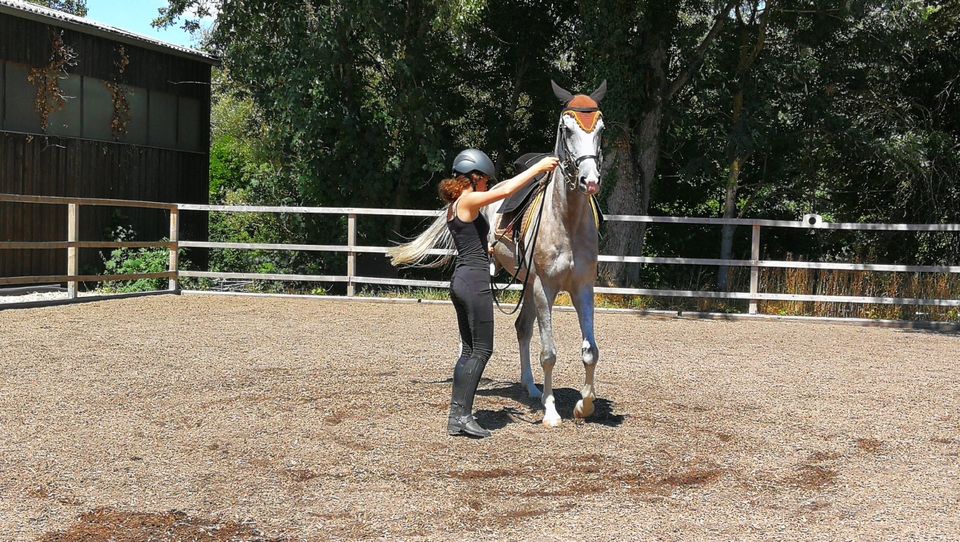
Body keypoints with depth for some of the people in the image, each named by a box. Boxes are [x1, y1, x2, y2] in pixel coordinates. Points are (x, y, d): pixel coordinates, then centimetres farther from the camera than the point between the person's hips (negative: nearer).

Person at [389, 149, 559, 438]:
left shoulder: (457, 205, 16)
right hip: (475, 282, -10)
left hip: (462, 281, 10)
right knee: (482, 349, -4)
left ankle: (457, 416, 14)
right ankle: (462, 415, -4)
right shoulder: (468, 202, -12)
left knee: (469, 350, 13)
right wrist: (538, 166, -9)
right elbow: (505, 191, -19)